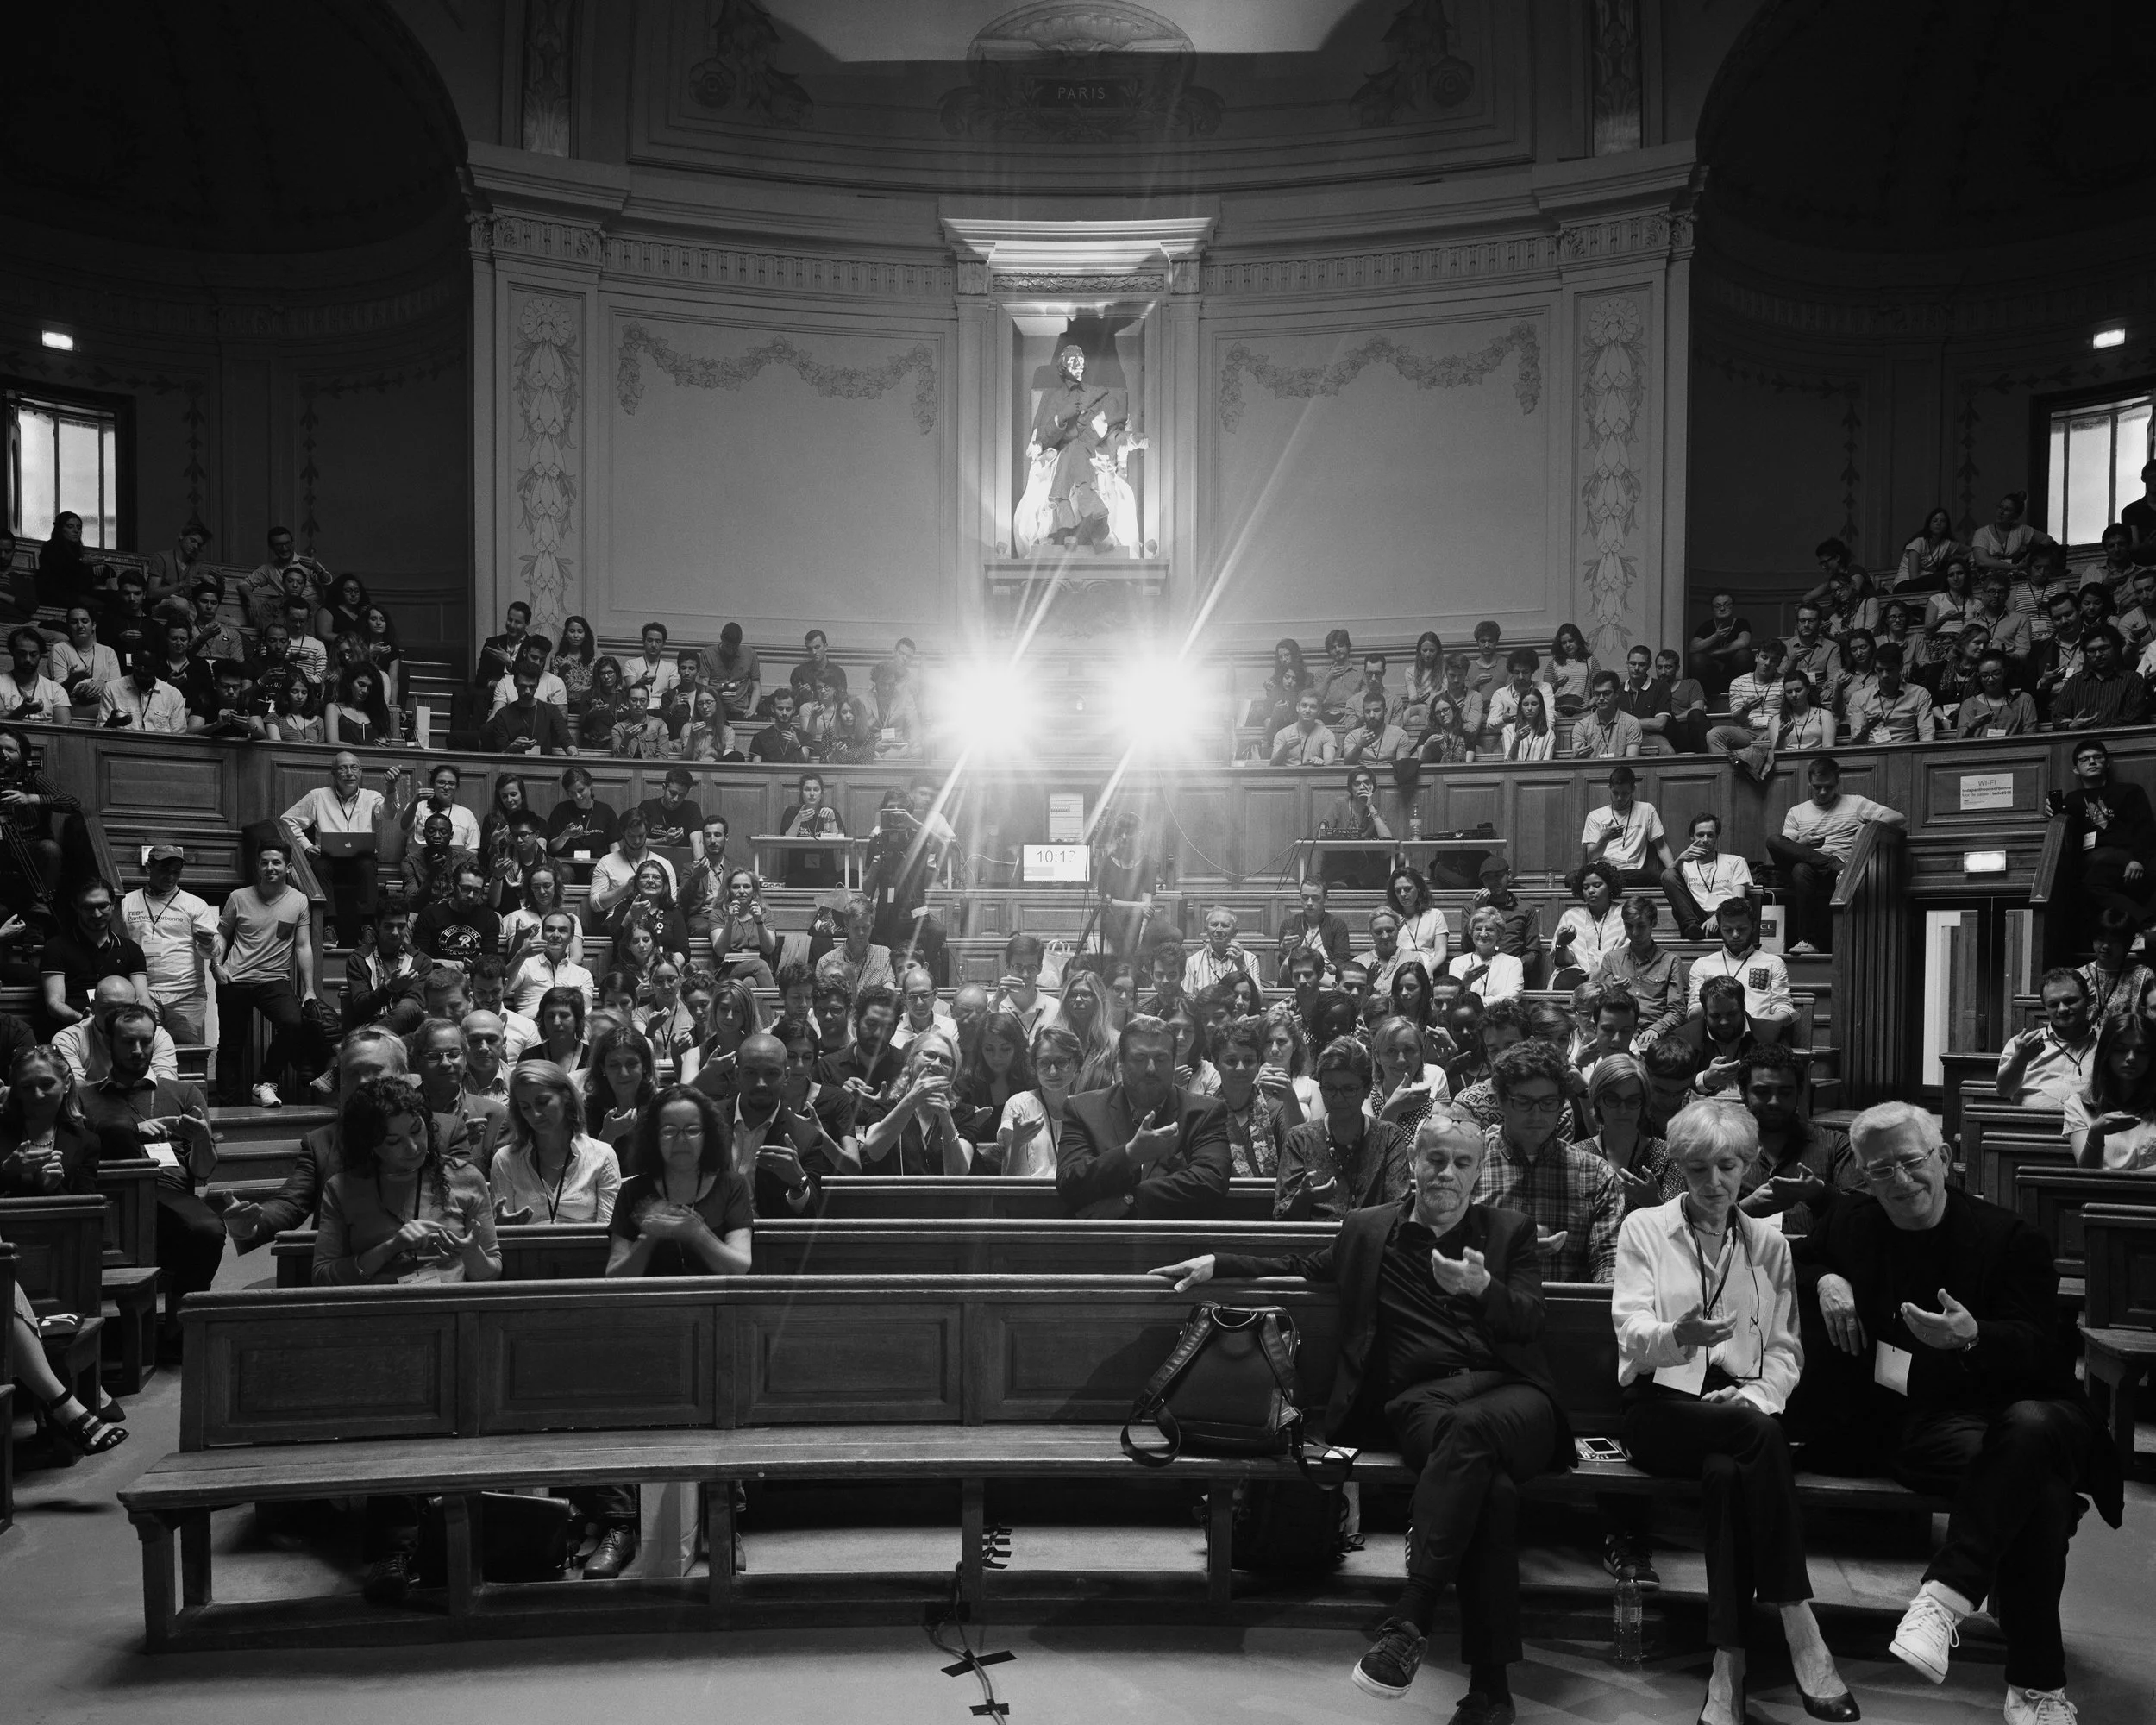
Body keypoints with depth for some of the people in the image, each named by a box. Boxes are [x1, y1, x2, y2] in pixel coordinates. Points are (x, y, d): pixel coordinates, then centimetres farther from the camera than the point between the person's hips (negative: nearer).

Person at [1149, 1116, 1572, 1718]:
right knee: (1489, 1485, -35)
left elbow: (1529, 1321, 4)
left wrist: (1483, 1287, -19)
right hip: (1421, 1397, 0)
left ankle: (1408, 1621, -38)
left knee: (1469, 1428, -39)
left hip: (1510, 1391, 0)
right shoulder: (1368, 1229, 20)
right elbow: (1304, 1268, 31)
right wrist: (1217, 1263, 19)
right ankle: (1489, 1685, -32)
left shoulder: (1510, 1231, 17)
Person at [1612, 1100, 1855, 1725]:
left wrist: (1755, 1396, -12)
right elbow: (1632, 1333, -6)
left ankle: (1729, 1667, -32)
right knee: (1760, 1438, -34)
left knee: (1728, 1472, -34)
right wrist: (1678, 1335, -30)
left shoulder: (1770, 1245, 16)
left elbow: (1784, 1350, 10)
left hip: (1742, 1412, 2)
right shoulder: (1643, 1228, 6)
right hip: (1663, 1408, -2)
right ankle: (1799, 1627, -31)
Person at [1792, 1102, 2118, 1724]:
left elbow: (2037, 1350, -7)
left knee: (2034, 1429, -40)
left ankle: (1944, 1595, -43)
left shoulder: (2010, 1239, 2)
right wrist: (1824, 1280, 5)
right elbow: (1800, 1258, 31)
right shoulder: (1853, 1222, 13)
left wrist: (1970, 1339, -31)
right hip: (1883, 1431, 1)